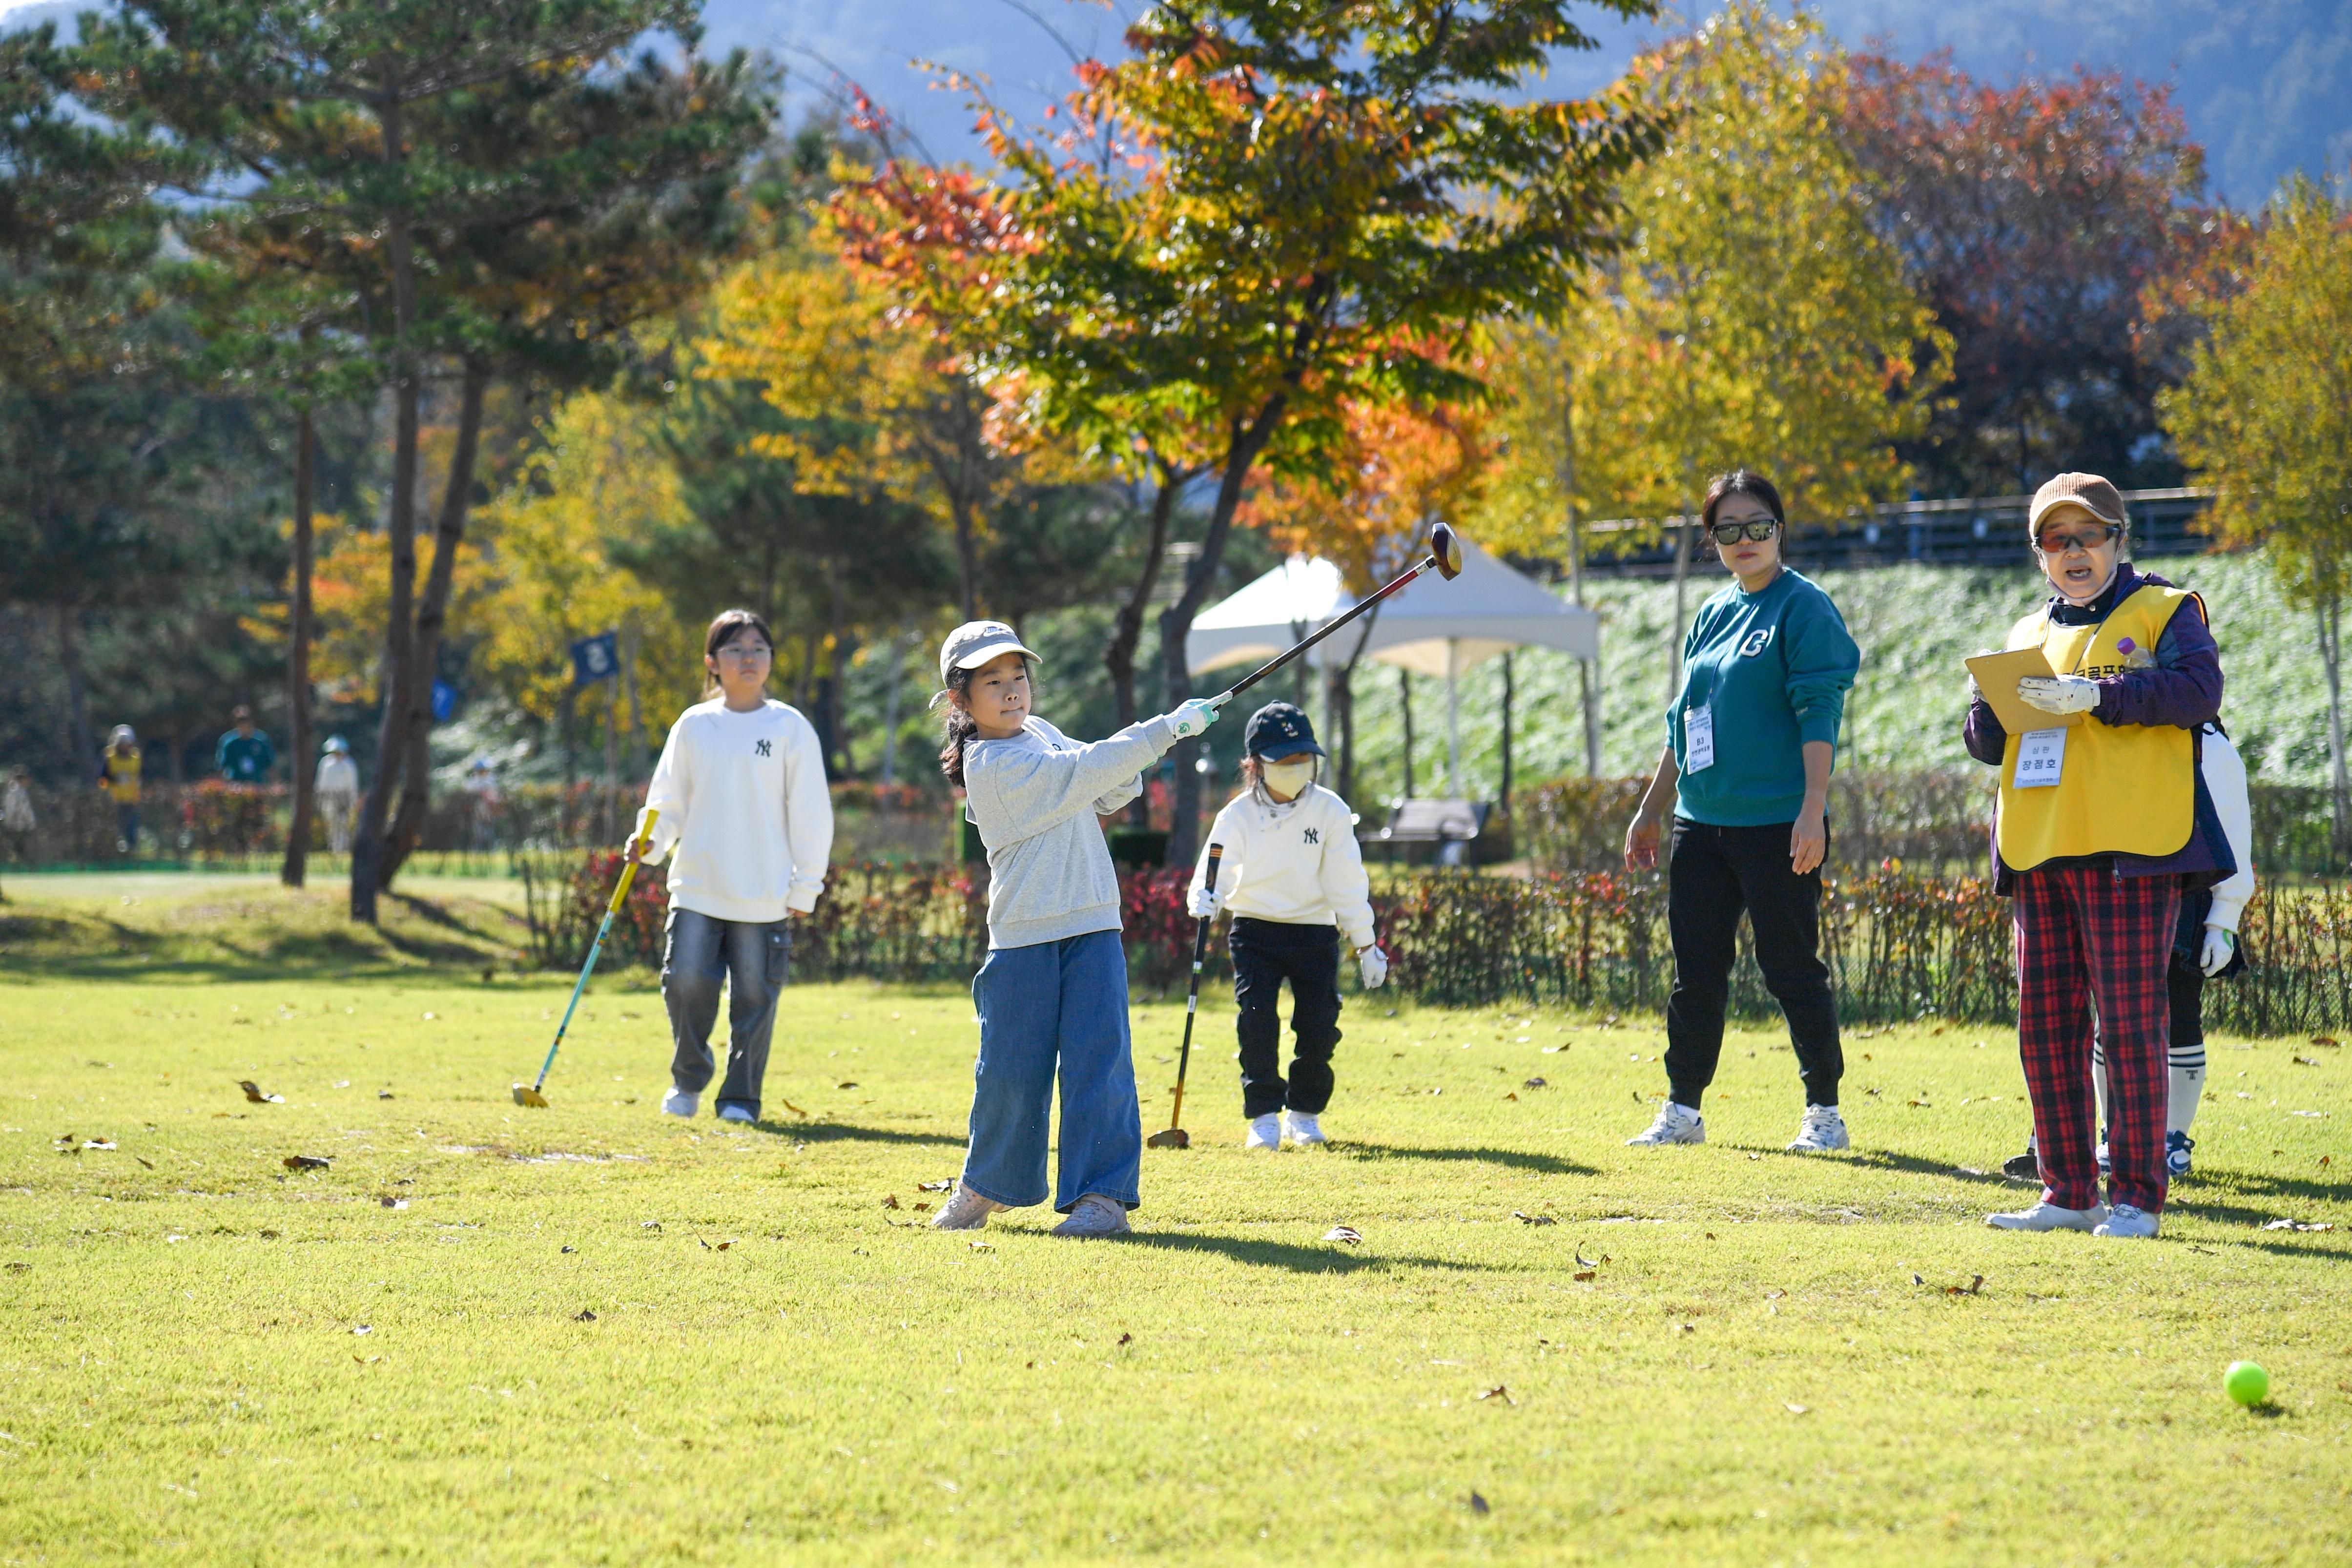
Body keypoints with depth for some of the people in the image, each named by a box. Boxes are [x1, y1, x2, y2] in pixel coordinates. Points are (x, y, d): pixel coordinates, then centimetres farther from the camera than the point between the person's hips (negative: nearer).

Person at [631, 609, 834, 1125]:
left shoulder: (791, 728, 0)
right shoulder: (693, 726, 6)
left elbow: (810, 813, 2)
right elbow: (669, 799, 11)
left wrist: (806, 887, -1)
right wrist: (651, 841, -9)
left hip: (764, 896, -2)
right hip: (697, 887, 2)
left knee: (754, 995, 0)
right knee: (686, 982, -6)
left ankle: (741, 1097, 12)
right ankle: (687, 1082, 17)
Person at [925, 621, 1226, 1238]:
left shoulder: (1039, 732, 11)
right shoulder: (992, 764, -15)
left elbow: (1101, 794, 21)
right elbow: (1086, 772, -22)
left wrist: (1123, 778, -3)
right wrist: (1169, 727, -21)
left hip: (1091, 926, 6)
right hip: (1025, 936, -6)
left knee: (1098, 1053, -6)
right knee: (1013, 1067, 2)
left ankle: (1102, 1194, -5)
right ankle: (986, 1184, 24)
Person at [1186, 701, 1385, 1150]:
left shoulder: (1330, 811, -7)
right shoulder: (1238, 816, -9)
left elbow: (1347, 883, -3)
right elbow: (1216, 869, -18)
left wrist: (1364, 944, -1)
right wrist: (1204, 897, -42)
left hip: (1314, 931, 1)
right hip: (1256, 930, -1)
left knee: (1318, 1025, -4)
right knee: (1257, 1019, -15)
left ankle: (1305, 1112, 17)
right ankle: (1264, 1116, -4)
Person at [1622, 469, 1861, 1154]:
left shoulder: (1803, 608, -5)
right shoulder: (1713, 614, 16)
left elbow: (1818, 714, -12)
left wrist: (1813, 812, -20)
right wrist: (1650, 810, 22)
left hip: (1776, 823, -7)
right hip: (1701, 821, 7)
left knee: (1791, 968, -2)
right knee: (1695, 971, 9)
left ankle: (1824, 1112, 8)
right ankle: (1682, 1110, 17)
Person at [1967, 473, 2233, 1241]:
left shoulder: (2162, 609, 5)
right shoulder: (2029, 635, 21)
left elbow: (2199, 689, -13)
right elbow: (1987, 743, 18)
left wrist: (2097, 696, -20)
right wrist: (1990, 702, -4)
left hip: (2128, 847, -6)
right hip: (2040, 853, 6)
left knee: (2128, 1022, -7)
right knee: (2045, 1025, 5)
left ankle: (2135, 1197, -4)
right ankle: (2068, 1193, 13)